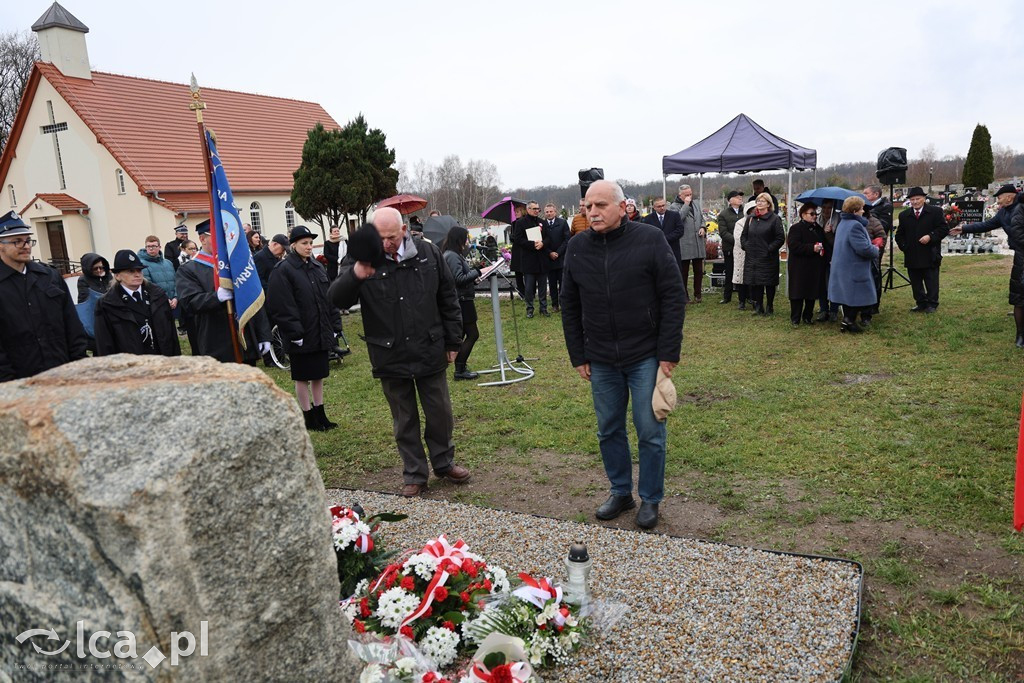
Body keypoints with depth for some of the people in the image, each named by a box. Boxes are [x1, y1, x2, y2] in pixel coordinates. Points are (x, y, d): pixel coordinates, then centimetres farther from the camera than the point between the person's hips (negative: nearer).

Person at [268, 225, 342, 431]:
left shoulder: (318, 267, 9)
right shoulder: (283, 271, -11)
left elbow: (329, 299, 12)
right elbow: (282, 306, -16)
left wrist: (334, 326, 7)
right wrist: (295, 333, -19)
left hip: (321, 333, 6)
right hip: (301, 336, -6)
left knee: (318, 375, 15)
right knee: (302, 378, 7)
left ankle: (320, 414, 26)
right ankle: (309, 418, 18)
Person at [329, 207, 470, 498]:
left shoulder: (428, 253, -3)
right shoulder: (361, 259, -8)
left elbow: (448, 299, 5)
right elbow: (337, 299, -17)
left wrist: (453, 341, 6)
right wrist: (354, 276, -38)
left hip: (430, 353, 1)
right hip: (390, 358, -1)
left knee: (440, 414, 14)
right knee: (404, 421, 12)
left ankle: (444, 463, 36)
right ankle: (415, 475, 27)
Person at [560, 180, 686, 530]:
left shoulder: (650, 239, -10)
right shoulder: (577, 246, 1)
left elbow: (674, 297, -8)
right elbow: (570, 306, 8)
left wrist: (668, 353, -11)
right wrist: (578, 356, 6)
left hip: (645, 357, -3)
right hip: (601, 360, 4)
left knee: (650, 432, 5)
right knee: (609, 430, 13)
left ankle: (650, 500, 23)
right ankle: (620, 492, 32)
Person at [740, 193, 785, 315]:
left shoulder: (774, 219, -4)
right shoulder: (751, 219, 11)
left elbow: (781, 238, -7)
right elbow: (743, 236, 19)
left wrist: (769, 249, -13)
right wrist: (746, 247, 4)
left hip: (768, 258, -4)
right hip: (752, 257, 4)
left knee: (769, 284, 3)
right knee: (755, 283, 5)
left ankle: (769, 307, 15)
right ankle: (758, 307, 15)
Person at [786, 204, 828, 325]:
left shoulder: (818, 229, 16)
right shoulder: (796, 228, -7)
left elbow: (824, 244, 29)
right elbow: (794, 246, -19)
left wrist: (822, 249, 6)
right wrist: (812, 248, -24)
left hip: (815, 268, 7)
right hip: (800, 268, -7)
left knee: (812, 294, 9)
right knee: (798, 293, -3)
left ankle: (808, 316, 21)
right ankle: (795, 319, 5)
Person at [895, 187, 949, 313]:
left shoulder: (935, 212, 0)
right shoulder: (904, 215, 10)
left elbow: (944, 229, -3)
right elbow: (899, 234, 15)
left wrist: (930, 237, -16)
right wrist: (903, 246, 0)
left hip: (930, 256, -3)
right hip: (912, 256, 3)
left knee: (931, 282, 2)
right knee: (915, 282, 8)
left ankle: (932, 304, 10)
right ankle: (921, 303, 18)